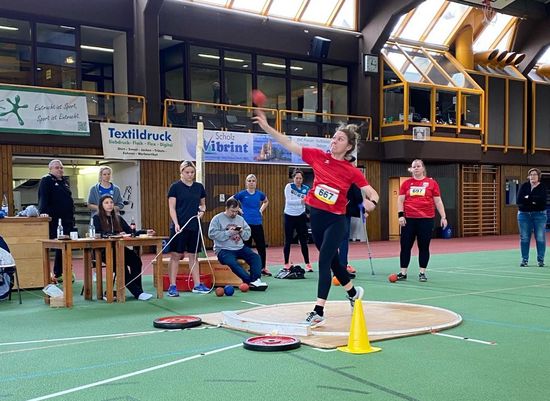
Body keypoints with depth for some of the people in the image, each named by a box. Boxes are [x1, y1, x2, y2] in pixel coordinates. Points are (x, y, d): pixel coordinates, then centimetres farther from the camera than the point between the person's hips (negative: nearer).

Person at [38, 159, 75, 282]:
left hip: (67, 220, 7)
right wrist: (43, 212, -31)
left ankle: (59, 273, 13)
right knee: (58, 247, -9)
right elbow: (43, 198, -16)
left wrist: (72, 216, 23)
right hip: (54, 221, -7)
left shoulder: (65, 181, 20)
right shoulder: (46, 181, -2)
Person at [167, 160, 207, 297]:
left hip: (194, 226, 4)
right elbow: (172, 208, -6)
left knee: (193, 255, 10)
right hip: (179, 226, -4)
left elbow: (203, 204, 19)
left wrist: (202, 211, -3)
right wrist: (176, 224, -17)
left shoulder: (199, 187, 9)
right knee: (176, 255, -1)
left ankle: (197, 285, 14)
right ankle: (172, 286, 4)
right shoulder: (175, 186, -4)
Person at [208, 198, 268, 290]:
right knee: (232, 263, -35)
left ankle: (255, 280, -33)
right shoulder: (217, 219, -1)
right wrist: (228, 233, -16)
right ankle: (250, 281, -36)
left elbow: (248, 234, 15)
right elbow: (212, 234, -13)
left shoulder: (240, 219, 15)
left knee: (256, 257, -19)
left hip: (240, 247, 5)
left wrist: (242, 232, -8)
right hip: (224, 249, -5)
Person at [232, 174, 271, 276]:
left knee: (261, 246, 7)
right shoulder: (242, 194, -4)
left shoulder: (259, 194, 5)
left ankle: (263, 268, 19)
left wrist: (261, 210, 11)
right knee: (246, 246, 4)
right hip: (246, 223, -3)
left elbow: (266, 201, 25)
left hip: (257, 223, 3)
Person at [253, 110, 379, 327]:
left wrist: (371, 202, -29)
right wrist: (266, 126, -13)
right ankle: (354, 293, 42)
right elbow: (289, 144, -5)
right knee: (332, 261, 18)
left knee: (324, 261, -11)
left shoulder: (351, 171, -8)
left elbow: (372, 193, -5)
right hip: (316, 216, 4)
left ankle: (318, 311, -6)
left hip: (336, 220, -4)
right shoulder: (318, 156, -2)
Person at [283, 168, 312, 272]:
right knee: (288, 241, 4)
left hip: (301, 216, 2)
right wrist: (300, 201, -32)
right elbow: (288, 201, -18)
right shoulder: (289, 186, -6)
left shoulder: (306, 188, 1)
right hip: (289, 216, -2)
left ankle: (307, 264, 9)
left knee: (303, 241, 3)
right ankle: (286, 264, 13)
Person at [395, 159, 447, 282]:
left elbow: (438, 201, 5)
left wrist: (443, 217, -1)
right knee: (405, 246, 3)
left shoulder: (431, 183, 5)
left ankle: (422, 273, 15)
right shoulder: (406, 183, 7)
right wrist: (400, 215, -5)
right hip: (408, 219, 1)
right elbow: (400, 200, 6)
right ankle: (403, 273, 11)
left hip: (426, 219, -1)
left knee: (424, 246, 5)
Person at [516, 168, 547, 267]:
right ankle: (524, 260, 12)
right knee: (524, 238, 4)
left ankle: (540, 260, 8)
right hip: (524, 214, 2)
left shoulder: (542, 187, -1)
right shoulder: (524, 186, 5)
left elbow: (542, 201, -16)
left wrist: (528, 198, -12)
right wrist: (532, 201, -13)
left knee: (540, 238, -2)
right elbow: (518, 201, -6)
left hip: (539, 215, -2)